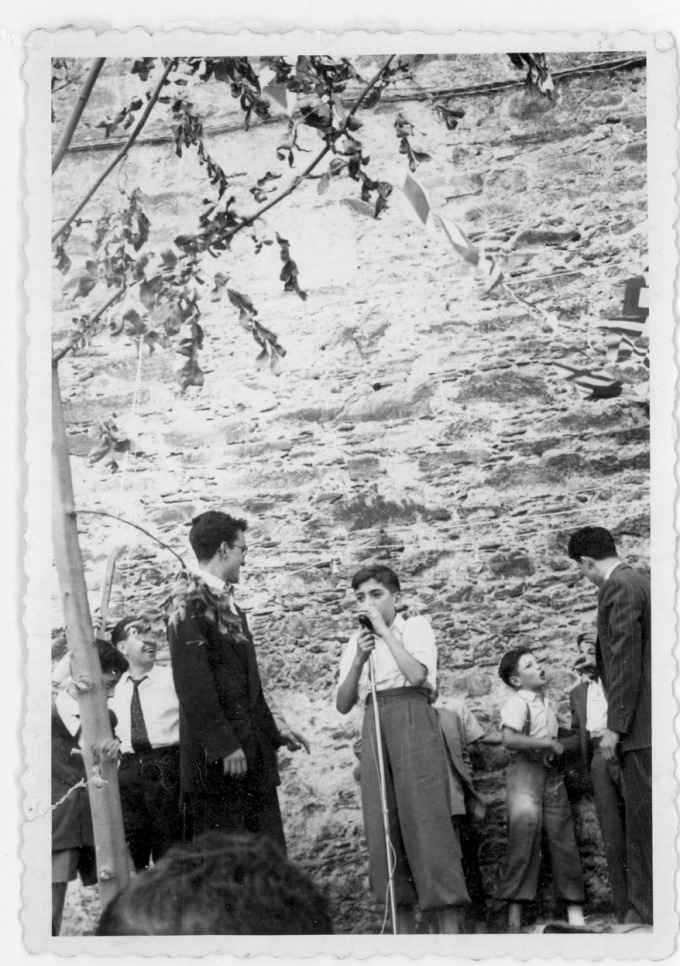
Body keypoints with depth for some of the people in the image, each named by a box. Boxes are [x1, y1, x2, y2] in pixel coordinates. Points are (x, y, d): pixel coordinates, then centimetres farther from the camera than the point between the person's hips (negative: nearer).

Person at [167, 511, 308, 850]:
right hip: (217, 757, -8)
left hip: (253, 750, 8)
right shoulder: (191, 605, -11)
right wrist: (225, 746, -18)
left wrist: (273, 727, 17)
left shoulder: (228, 603, 17)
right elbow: (194, 684, -17)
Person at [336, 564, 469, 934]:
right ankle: (402, 923, 6)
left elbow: (416, 674, -13)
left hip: (413, 720, -4)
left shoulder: (416, 627, 7)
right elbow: (343, 704, 9)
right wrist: (359, 660, -5)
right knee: (383, 825, -1)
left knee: (426, 820, -10)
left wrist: (385, 631, -9)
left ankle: (449, 926, -9)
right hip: (375, 727, 4)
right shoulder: (355, 643, 18)